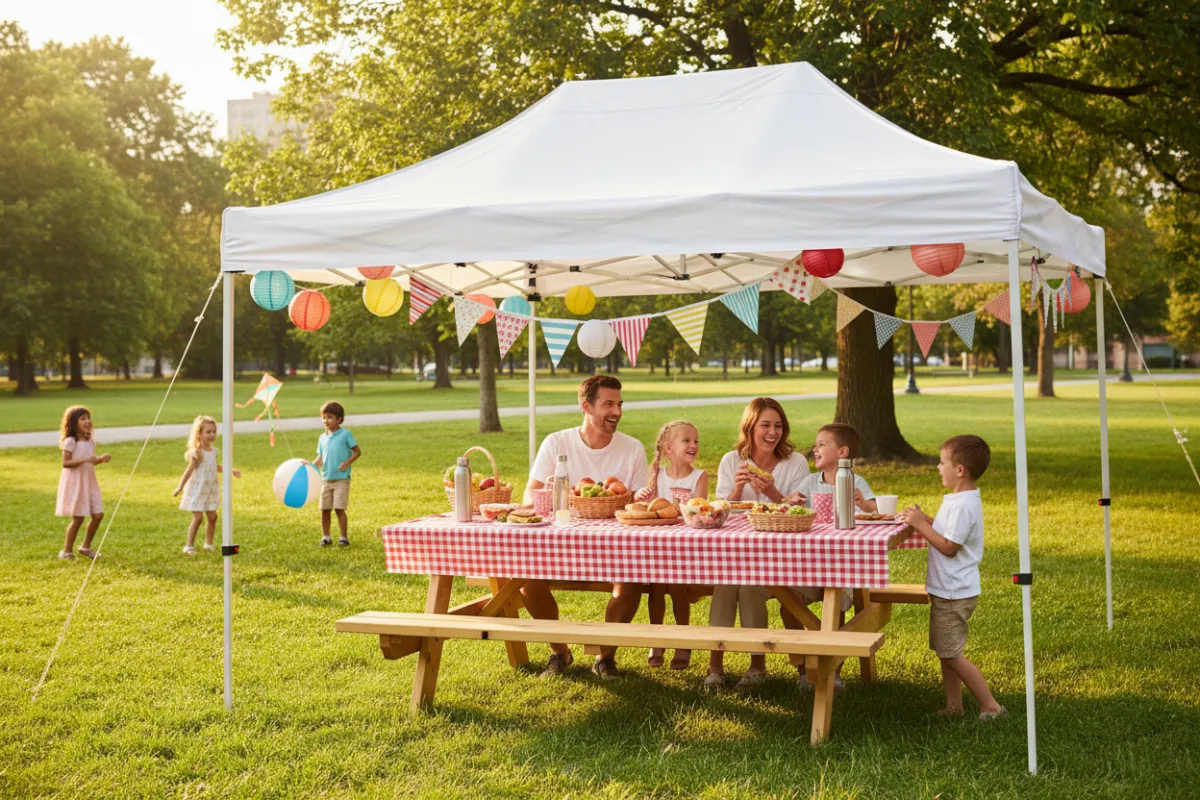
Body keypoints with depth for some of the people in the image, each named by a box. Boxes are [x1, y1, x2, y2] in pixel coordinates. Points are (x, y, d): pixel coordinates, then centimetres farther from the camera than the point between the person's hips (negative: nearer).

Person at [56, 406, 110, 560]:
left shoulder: (90, 441, 9)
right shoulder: (70, 442, -14)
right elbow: (65, 463, -19)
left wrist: (101, 459, 0)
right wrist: (85, 460, -29)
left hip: (89, 482, 7)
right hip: (75, 482, -7)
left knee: (98, 515, 3)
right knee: (78, 518, -5)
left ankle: (86, 547, 21)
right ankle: (67, 551, 11)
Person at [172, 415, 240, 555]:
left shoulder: (213, 450, 6)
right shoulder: (196, 453, -17)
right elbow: (189, 470, -22)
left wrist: (230, 471, 29)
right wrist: (180, 487, -29)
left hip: (211, 489, 7)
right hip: (197, 489, -7)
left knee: (212, 517, 6)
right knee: (198, 517, -9)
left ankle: (208, 544, 19)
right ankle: (189, 546, 1)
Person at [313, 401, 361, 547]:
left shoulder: (345, 434, -5)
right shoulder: (322, 438, 9)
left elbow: (358, 452, -4)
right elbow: (320, 458, 13)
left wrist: (347, 462, -17)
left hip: (341, 479, -5)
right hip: (325, 479, 5)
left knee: (339, 509, -8)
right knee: (325, 510, 7)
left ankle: (343, 537, 2)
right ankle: (325, 537, 18)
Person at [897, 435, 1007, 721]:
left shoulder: (962, 505, -23)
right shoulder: (960, 499, 10)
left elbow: (949, 546, -24)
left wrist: (921, 524, -20)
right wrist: (923, 518, 8)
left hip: (954, 594, -11)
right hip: (948, 590, 11)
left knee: (951, 653, -4)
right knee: (945, 651, 16)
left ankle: (990, 706, 3)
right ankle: (953, 707, 22)